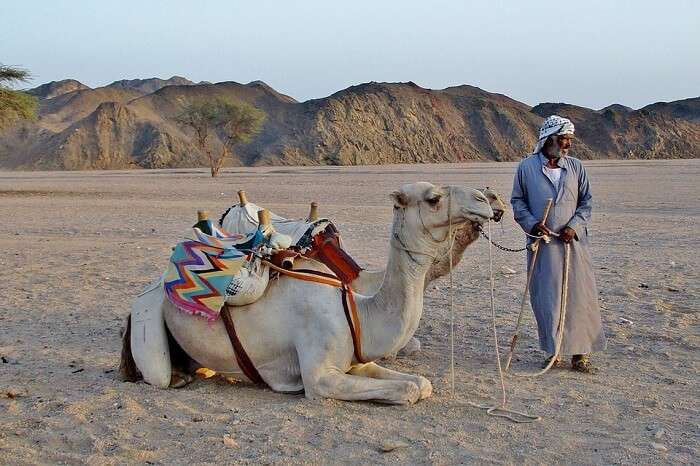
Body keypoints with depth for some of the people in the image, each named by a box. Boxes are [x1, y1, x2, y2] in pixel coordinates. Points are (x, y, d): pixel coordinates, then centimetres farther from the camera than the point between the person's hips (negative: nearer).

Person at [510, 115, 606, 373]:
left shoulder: (576, 166, 5)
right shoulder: (526, 167, 1)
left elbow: (586, 201, 8)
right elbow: (517, 201, 6)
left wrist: (574, 226, -8)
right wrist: (532, 224, -10)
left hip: (573, 241, 1)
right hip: (542, 243, -1)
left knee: (579, 295, 1)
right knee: (546, 298, 3)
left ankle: (580, 352, 12)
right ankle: (553, 350, 17)